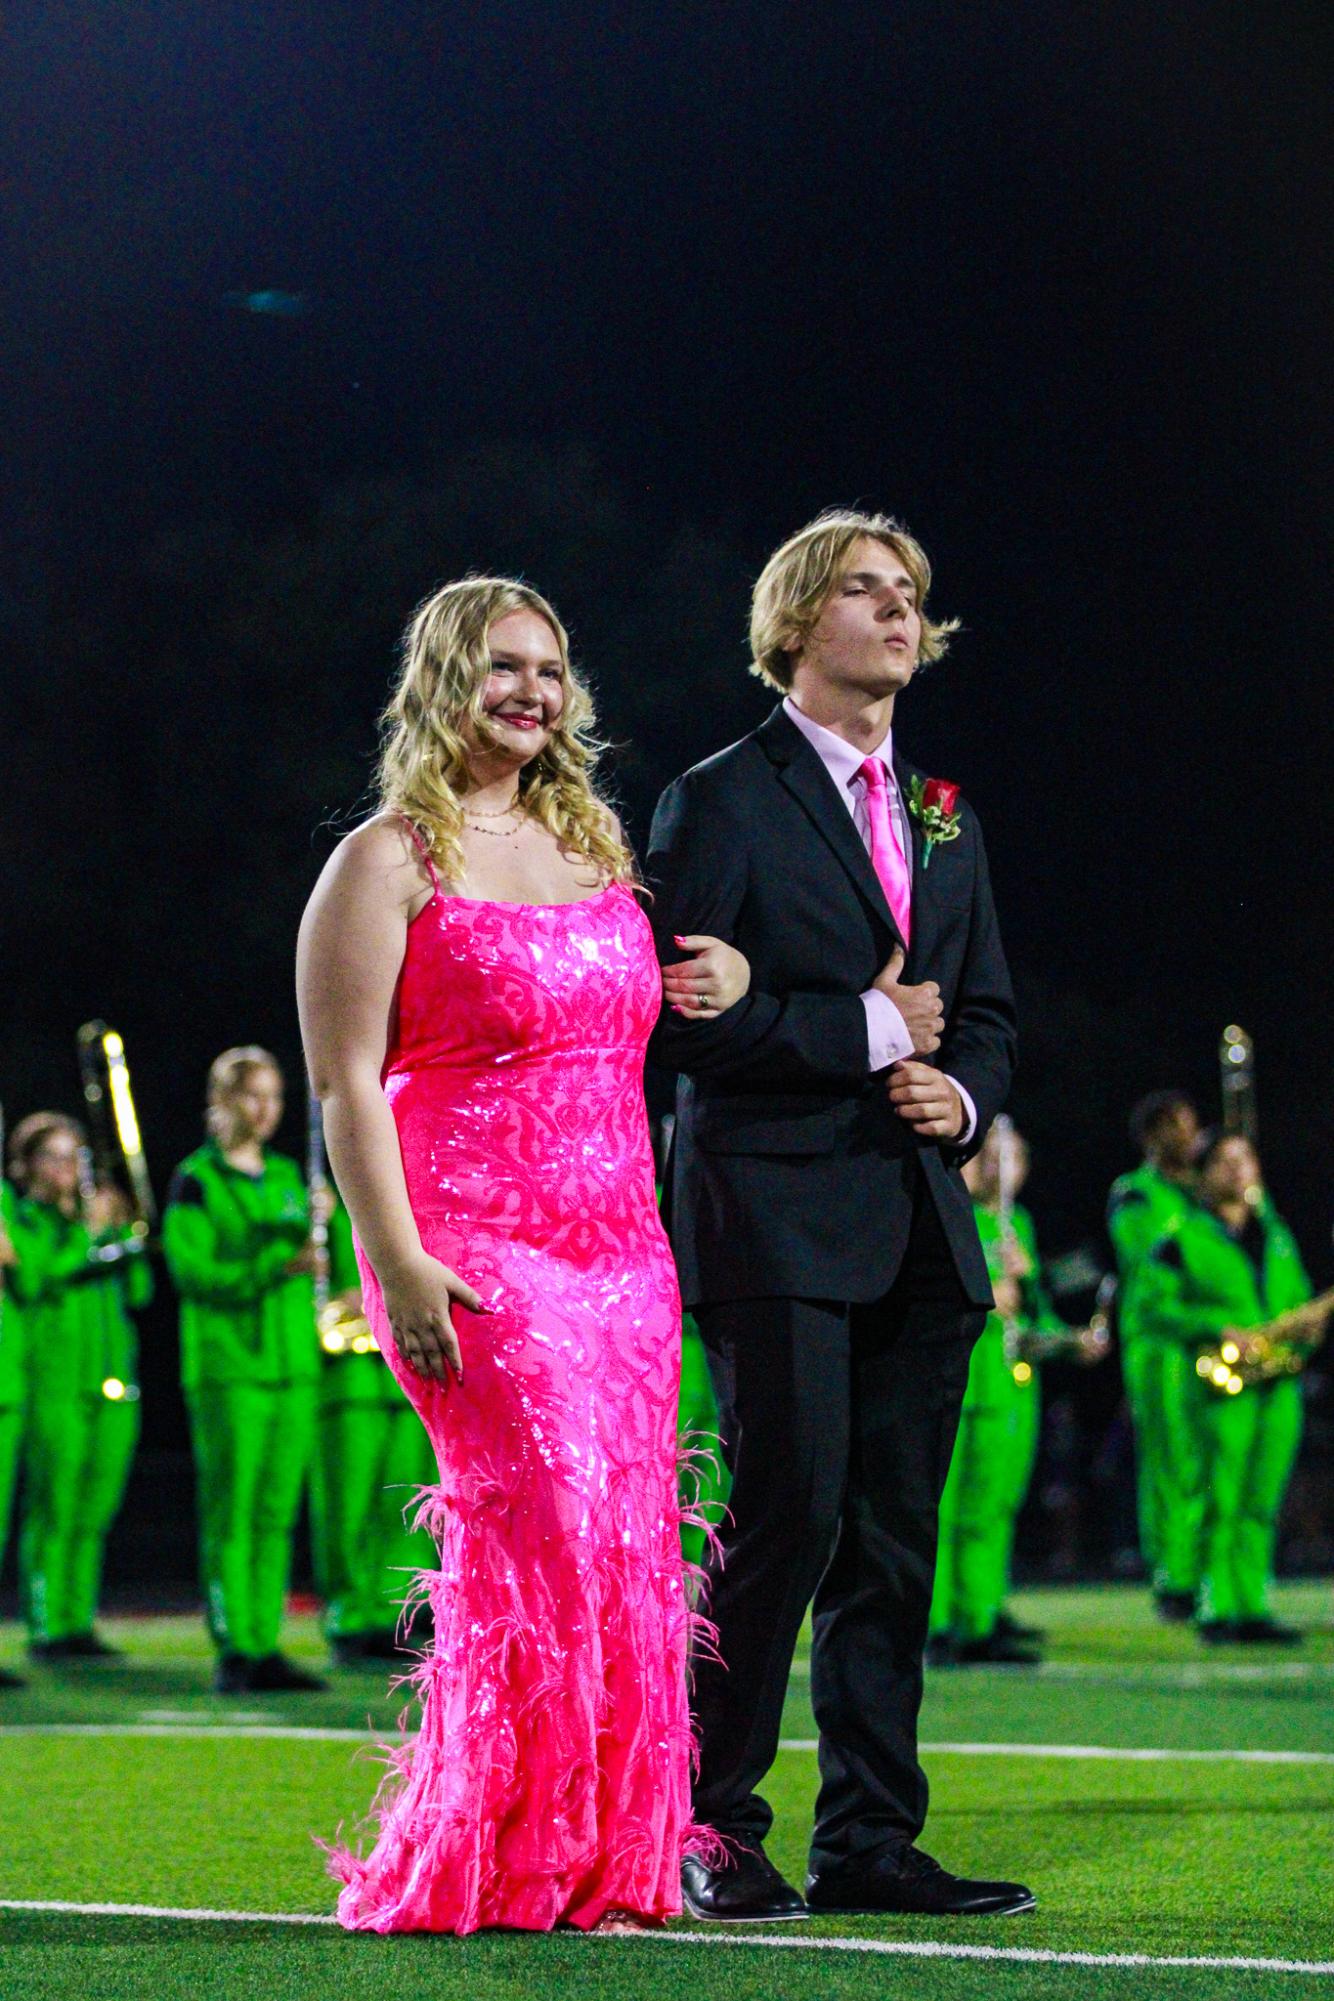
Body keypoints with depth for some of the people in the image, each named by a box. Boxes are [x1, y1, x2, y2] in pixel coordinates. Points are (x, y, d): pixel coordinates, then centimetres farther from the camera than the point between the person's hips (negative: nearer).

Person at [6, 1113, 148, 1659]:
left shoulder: (93, 1216, 19)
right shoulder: (23, 1221, 3)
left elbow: (139, 1293, 14)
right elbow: (30, 1281, -14)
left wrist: (124, 1236, 1)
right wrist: (87, 1235, -12)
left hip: (113, 1382, 6)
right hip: (54, 1382, -6)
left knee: (96, 1511, 5)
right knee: (54, 1509, -8)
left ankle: (79, 1622, 9)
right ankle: (48, 1628, -6)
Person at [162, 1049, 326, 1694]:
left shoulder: (286, 1175, 17)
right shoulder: (196, 1180, -1)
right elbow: (191, 1269, -11)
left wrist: (317, 1227, -1)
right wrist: (272, 1266, -21)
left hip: (293, 1362, 6)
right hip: (228, 1367, -6)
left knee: (277, 1513, 4)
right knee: (229, 1512, -6)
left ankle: (266, 1648, 7)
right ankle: (233, 1652, -4)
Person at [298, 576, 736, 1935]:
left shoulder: (593, 849, 18)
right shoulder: (388, 863, -2)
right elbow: (345, 1082, -8)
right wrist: (398, 1263, -16)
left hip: (622, 1253, 7)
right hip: (473, 1259, -7)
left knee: (623, 1559, 3)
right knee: (545, 1536, -15)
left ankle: (607, 1863, 10)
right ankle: (488, 1870, -6)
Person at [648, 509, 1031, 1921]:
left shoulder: (943, 820, 19)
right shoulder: (721, 802, -2)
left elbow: (987, 1011, 23)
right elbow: (683, 1014, -9)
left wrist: (961, 1092, 2)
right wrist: (866, 1030, -12)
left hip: (919, 1224, 6)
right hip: (779, 1219, -6)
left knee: (894, 1541, 5)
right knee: (789, 1520, -10)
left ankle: (871, 1841, 9)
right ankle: (711, 1833, 0)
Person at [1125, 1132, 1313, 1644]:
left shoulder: (1275, 1235, 19)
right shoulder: (1183, 1237, 1)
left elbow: (1299, 1297, 25)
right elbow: (1150, 1305, -6)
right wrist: (1217, 1329, -15)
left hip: (1279, 1385, 5)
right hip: (1220, 1386, -5)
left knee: (1261, 1504, 5)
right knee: (1222, 1500, -8)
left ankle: (1253, 1610, 7)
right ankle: (1216, 1611, -4)